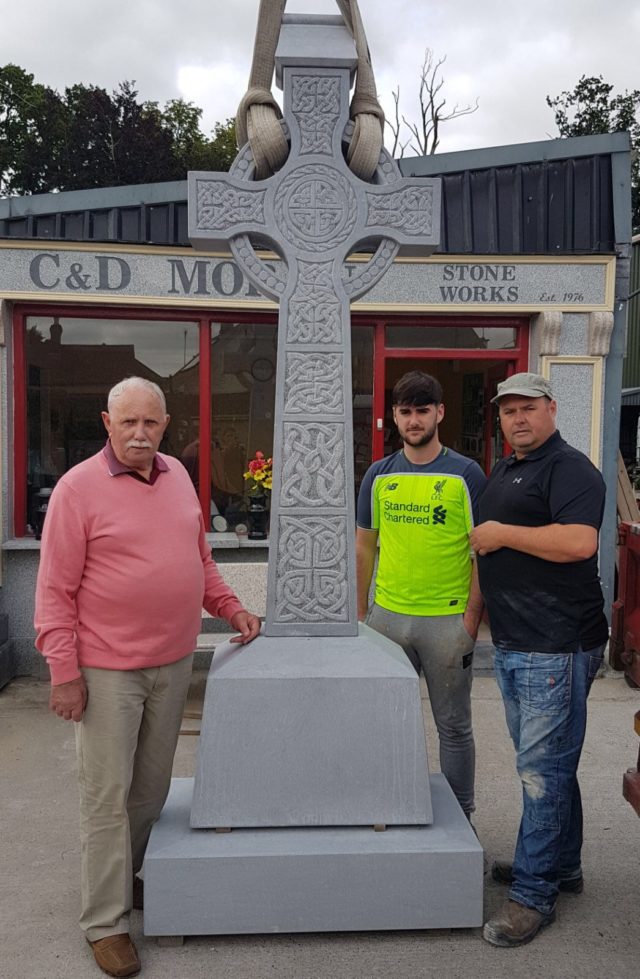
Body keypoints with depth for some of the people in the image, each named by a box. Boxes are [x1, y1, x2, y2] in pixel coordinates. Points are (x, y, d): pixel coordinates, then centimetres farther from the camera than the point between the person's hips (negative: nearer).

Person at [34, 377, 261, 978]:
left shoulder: (177, 475, 8)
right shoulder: (78, 487, -10)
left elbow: (199, 557, 19)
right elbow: (54, 590, -11)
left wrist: (229, 608, 10)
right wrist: (63, 673, -14)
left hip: (174, 663, 6)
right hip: (107, 670, -5)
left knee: (152, 786, 17)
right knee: (107, 795, 4)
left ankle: (128, 877, 37)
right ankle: (104, 923, 18)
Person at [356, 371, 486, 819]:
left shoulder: (466, 474, -5)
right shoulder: (379, 475, 4)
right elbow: (364, 547, 10)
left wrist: (473, 616, -11)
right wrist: (359, 613, 7)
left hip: (448, 619, -3)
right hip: (387, 615, 3)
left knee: (453, 724, 10)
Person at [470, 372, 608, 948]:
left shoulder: (569, 468, -11)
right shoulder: (503, 473, 17)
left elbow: (579, 541, -28)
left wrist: (503, 533, -19)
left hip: (556, 648, -10)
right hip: (513, 645, 10)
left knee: (543, 769, -3)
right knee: (544, 762, 19)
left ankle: (534, 894, 8)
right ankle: (561, 865, 34)